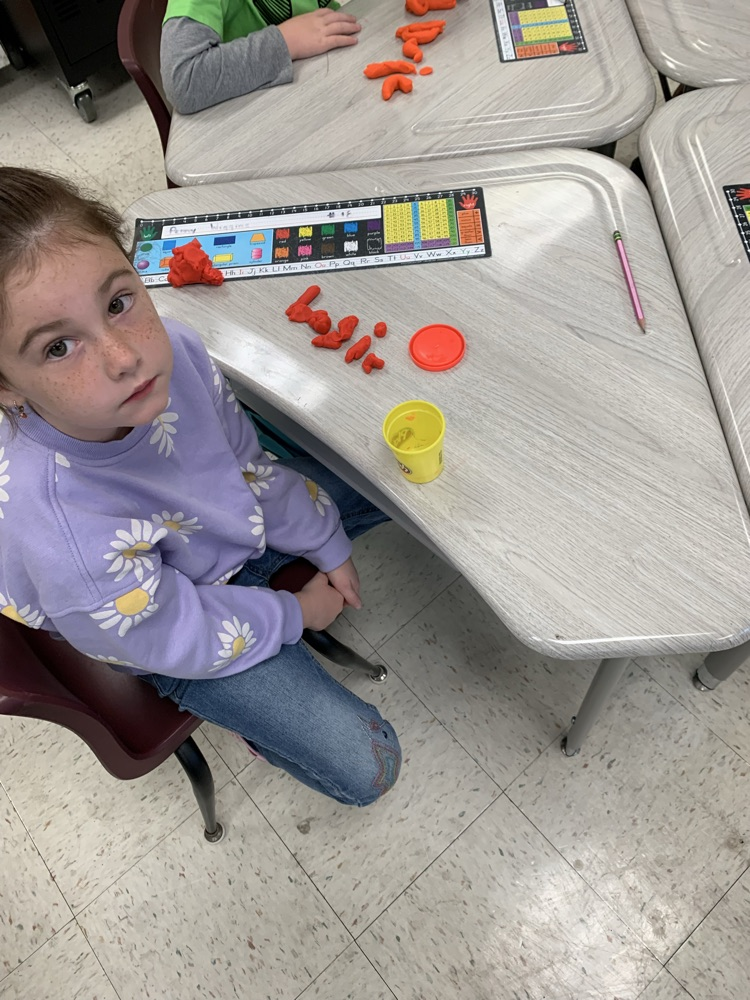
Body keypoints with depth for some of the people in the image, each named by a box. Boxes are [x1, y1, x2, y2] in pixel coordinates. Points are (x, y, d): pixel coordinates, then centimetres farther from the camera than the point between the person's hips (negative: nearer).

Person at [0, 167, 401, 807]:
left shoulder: (170, 349, -28)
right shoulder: (59, 537, -43)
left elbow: (247, 462, -7)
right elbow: (179, 639, -23)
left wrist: (328, 545, 2)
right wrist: (295, 614, -9)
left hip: (233, 518, 5)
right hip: (166, 617, -5)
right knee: (366, 767, -6)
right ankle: (251, 716, 23)